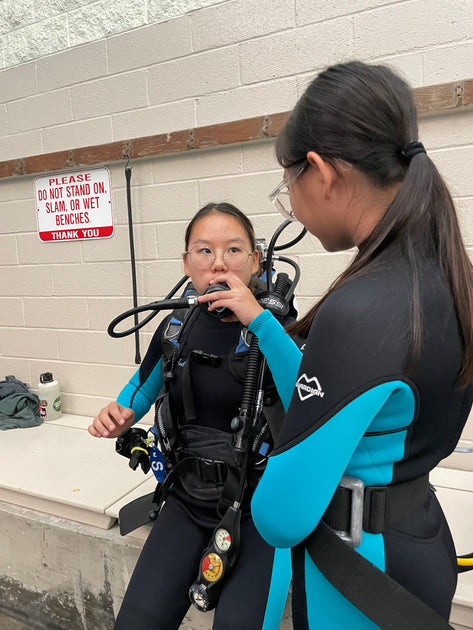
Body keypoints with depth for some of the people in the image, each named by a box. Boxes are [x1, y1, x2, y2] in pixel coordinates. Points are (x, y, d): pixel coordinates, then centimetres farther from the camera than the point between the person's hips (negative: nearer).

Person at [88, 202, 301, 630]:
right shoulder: (177, 328, 0)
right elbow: (143, 390, 17)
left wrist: (259, 319, -35)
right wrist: (120, 417, -5)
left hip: (260, 503, -3)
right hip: (189, 500, 4)